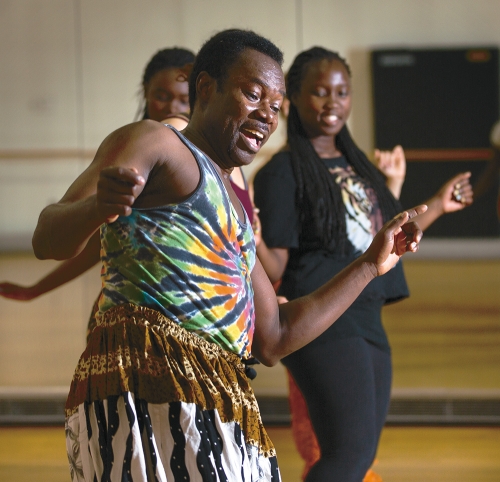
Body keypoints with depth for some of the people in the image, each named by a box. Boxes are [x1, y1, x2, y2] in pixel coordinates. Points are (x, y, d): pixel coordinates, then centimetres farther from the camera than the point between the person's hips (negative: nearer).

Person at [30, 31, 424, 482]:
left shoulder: (232, 210, 33)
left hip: (216, 406, 9)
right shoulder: (153, 142, 7)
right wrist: (97, 206, -30)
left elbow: (273, 339, 31)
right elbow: (48, 239, -6)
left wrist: (371, 264, 33)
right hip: (148, 382, -9)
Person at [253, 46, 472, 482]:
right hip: (322, 323, -8)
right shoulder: (283, 171, -7)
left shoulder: (355, 164, 16)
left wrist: (438, 205, 29)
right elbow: (276, 266, -11)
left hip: (367, 322, 9)